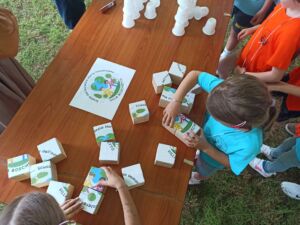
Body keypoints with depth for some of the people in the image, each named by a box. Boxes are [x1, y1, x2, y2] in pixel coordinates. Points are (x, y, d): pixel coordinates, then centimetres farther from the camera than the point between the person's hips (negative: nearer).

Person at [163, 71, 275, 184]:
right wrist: (176, 101, -39)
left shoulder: (249, 146, -46)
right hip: (203, 135, 2)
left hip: (212, 158, -2)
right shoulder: (228, 92, -42)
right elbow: (195, 75, -30)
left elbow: (230, 164, -23)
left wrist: (205, 147, -33)